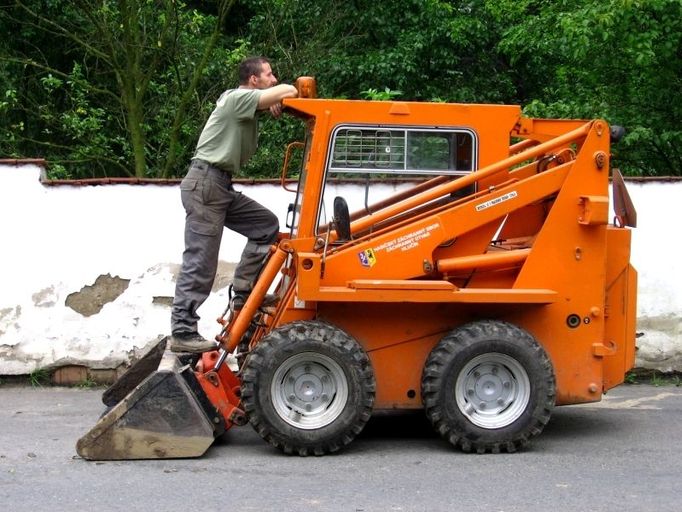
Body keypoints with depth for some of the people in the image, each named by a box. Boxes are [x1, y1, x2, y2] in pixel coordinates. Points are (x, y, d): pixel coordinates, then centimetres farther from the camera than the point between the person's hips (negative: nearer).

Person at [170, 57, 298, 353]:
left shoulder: (246, 106, 18)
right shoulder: (237, 98, -10)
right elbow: (288, 92, -21)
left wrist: (276, 104, -3)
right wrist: (279, 100, -1)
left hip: (221, 187, 10)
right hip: (205, 184, -10)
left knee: (266, 225, 8)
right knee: (200, 263, -8)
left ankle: (243, 293, 9)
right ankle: (182, 333, -5)